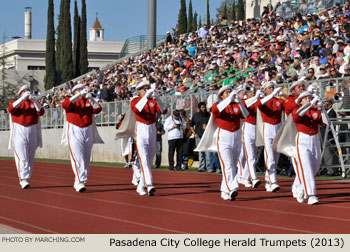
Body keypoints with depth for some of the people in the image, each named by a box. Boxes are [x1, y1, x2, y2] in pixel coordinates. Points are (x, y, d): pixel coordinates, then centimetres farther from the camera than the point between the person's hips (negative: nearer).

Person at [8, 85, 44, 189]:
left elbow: (41, 112, -3)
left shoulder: (34, 103, 14)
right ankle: (23, 180, -18)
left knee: (30, 158, 6)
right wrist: (23, 98, -18)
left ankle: (26, 178, 15)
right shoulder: (15, 102, 10)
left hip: (32, 133, 3)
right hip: (19, 133, -3)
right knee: (22, 158, -13)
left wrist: (34, 100, -15)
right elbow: (11, 108, -13)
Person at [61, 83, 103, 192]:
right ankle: (80, 182, -18)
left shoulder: (89, 101, 12)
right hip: (74, 133, -4)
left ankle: (78, 182, 16)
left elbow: (98, 110, -3)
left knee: (86, 159, 6)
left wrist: (91, 99, -16)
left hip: (88, 132, 4)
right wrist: (79, 95, -23)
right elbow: (65, 105, -17)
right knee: (77, 158, -13)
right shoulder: (70, 100, 6)